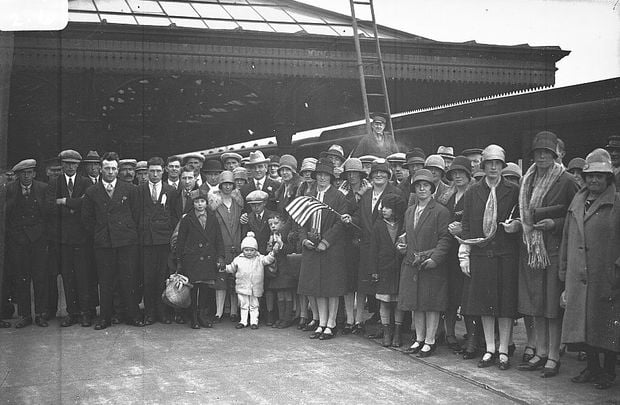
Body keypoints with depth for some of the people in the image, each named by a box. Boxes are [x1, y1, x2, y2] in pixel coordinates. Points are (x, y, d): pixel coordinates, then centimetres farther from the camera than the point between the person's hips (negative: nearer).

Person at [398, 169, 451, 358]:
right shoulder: (409, 211, 14)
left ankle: (430, 341, 10)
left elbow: (445, 238, -10)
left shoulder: (440, 211, -6)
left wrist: (435, 258, -20)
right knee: (415, 303, 11)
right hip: (411, 264, 6)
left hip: (432, 266, -6)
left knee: (431, 304, 1)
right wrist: (403, 243, 4)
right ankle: (419, 339, 22)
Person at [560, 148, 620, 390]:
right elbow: (567, 240, 16)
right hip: (578, 277, 5)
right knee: (582, 323, 10)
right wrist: (565, 275, 15)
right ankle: (592, 367, 25)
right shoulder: (577, 202, 12)